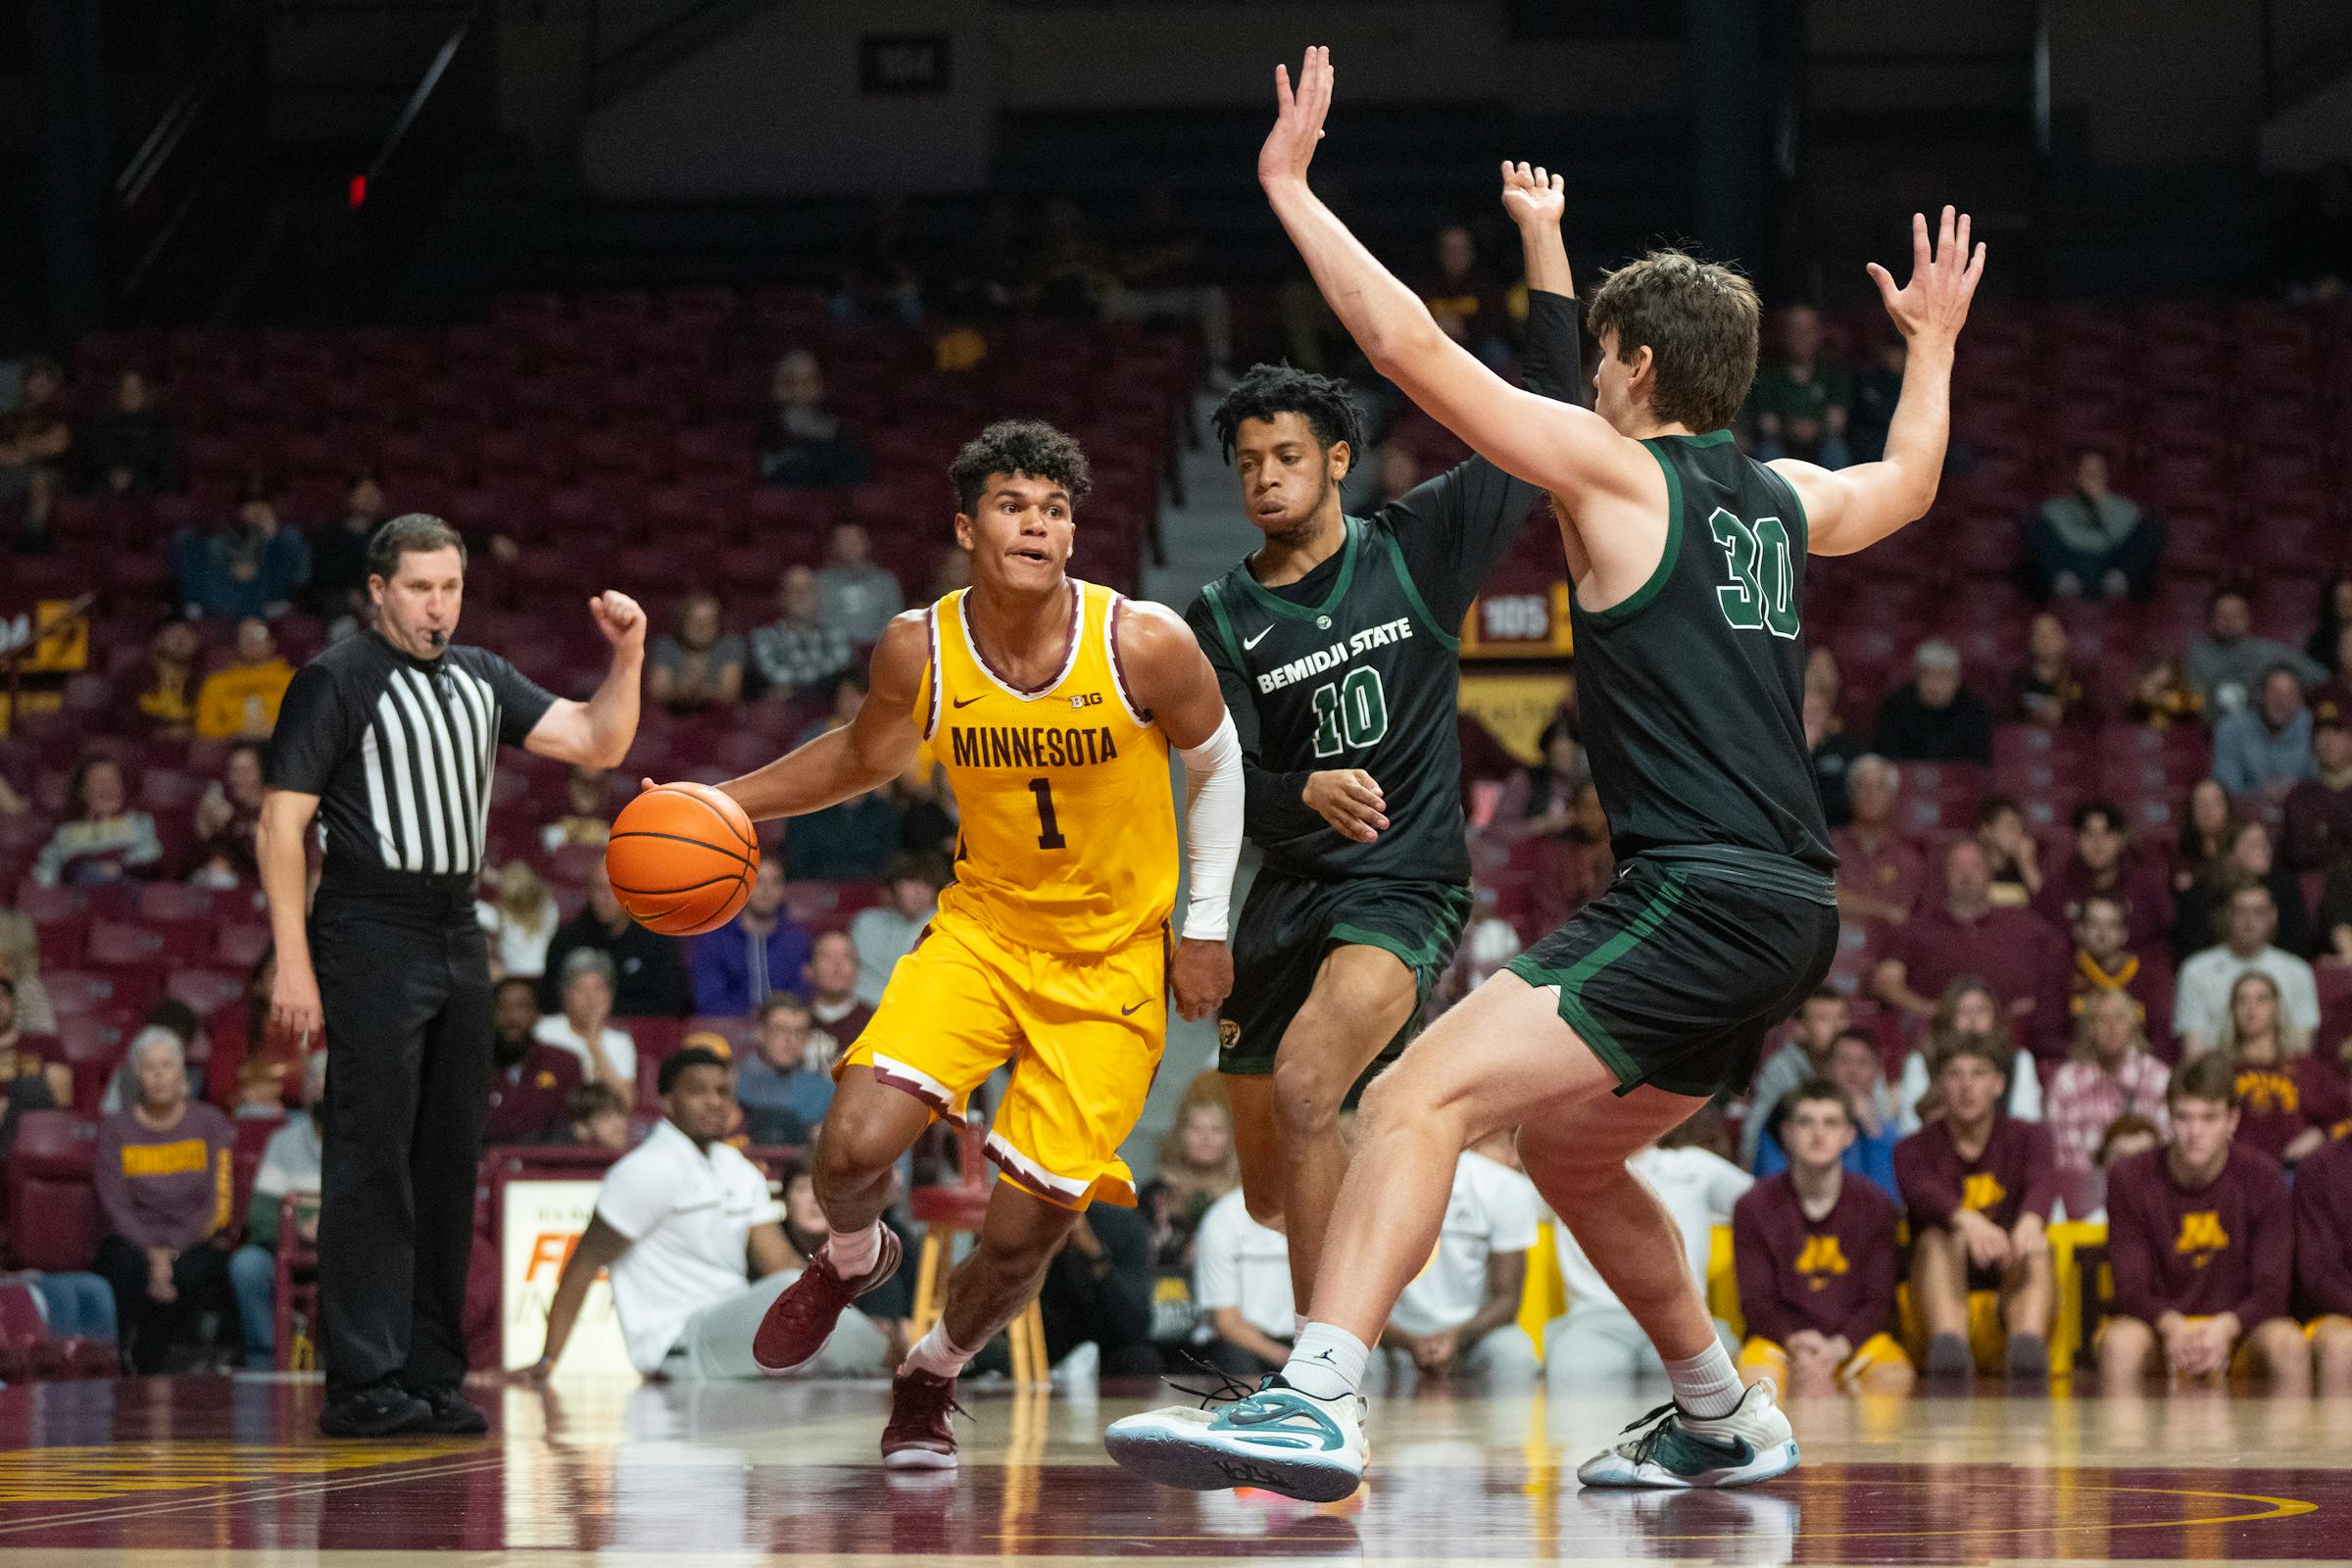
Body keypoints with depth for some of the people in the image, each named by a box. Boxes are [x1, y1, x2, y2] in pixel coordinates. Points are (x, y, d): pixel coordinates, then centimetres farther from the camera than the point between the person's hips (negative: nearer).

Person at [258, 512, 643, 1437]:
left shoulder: (481, 679, 14)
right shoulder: (335, 682, -5)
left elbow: (596, 744, 10)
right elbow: (282, 822, -8)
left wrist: (627, 658, -8)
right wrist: (292, 963, -15)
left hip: (458, 936, 7)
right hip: (373, 935, -7)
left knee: (447, 1164, 8)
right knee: (371, 1162, -9)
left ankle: (432, 1378, 13)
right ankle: (362, 1385, -9)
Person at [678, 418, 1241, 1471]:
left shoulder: (1145, 646, -18)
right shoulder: (919, 651, -12)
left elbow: (1215, 763, 1)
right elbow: (864, 758, 10)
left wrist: (1206, 926, 0)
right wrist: (723, 804, 1)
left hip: (1113, 964, -2)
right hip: (982, 929, 2)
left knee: (1023, 1230, -5)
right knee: (855, 1143, -19)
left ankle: (932, 1375, 27)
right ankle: (851, 1262, 18)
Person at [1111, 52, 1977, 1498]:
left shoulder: (1616, 470, -2)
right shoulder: (1784, 500, 19)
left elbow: (1407, 343, -7)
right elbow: (1908, 484, 44)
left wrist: (1290, 186, 2)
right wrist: (1934, 347, 60)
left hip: (1700, 895, -9)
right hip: (1793, 909, 9)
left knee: (1425, 1097, -22)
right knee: (1566, 1150, 28)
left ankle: (1318, 1401, -40)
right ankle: (1726, 1422, 37)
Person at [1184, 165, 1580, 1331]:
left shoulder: (1415, 550, 0)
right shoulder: (1220, 620, 3)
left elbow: (1547, 418, -3)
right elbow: (1228, 788, -6)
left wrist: (1541, 236, -6)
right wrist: (1309, 795, -29)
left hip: (1405, 885, -4)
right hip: (1289, 894, 4)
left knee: (1302, 1085, -31)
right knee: (1269, 1192, 10)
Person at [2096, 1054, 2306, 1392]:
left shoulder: (2262, 1177, -7)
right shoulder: (2130, 1180, -7)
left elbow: (2271, 1287, -11)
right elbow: (2130, 1286, -10)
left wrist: (2224, 1329, -32)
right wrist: (2172, 1327, -33)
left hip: (2236, 1326, 1)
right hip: (2159, 1323, 0)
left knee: (2287, 1343, -33)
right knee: (2120, 1342, -35)